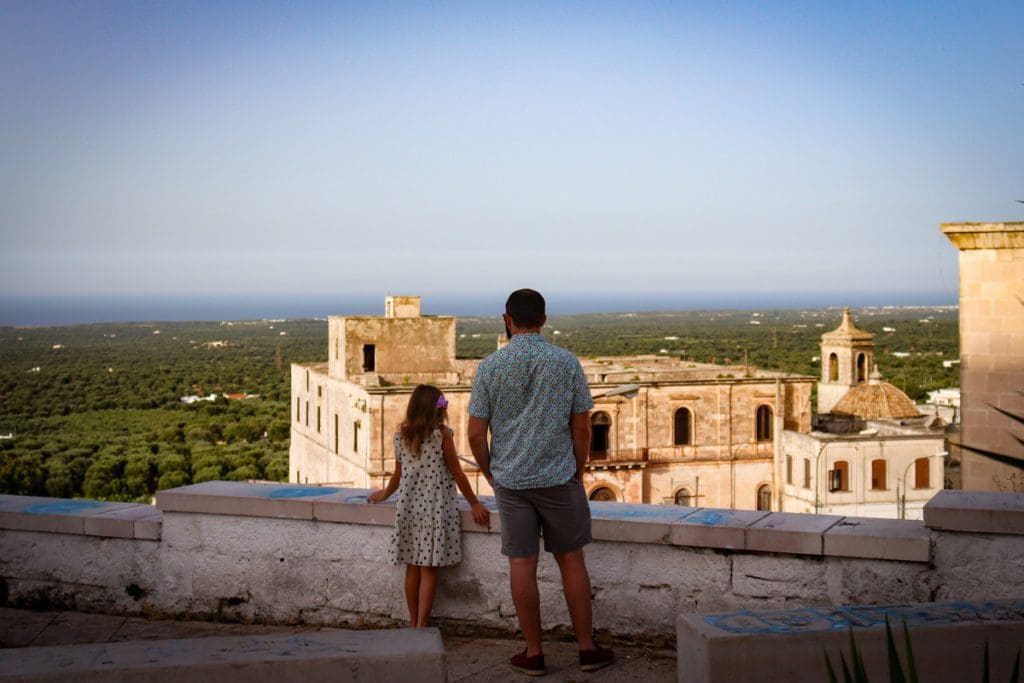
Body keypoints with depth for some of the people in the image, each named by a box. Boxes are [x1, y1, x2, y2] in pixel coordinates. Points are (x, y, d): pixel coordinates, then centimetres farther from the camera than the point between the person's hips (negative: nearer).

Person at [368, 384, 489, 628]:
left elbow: (398, 474, 14)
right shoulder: (442, 434, -8)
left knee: (412, 568, 11)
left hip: (408, 506, 4)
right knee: (429, 570, -1)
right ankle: (421, 626, -3)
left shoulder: (401, 435, 4)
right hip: (435, 506, -4)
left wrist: (385, 494, 33)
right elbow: (457, 473, -4)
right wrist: (474, 504, 4)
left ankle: (413, 624, 17)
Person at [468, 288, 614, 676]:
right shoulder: (567, 363, -4)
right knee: (571, 561, 10)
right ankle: (587, 648, 15)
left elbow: (476, 433, -3)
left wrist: (491, 474, 11)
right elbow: (582, 429, -1)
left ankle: (533, 654, 12)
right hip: (559, 479, 0)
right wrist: (577, 473, 12)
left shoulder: (491, 366, -5)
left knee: (522, 565, 5)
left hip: (510, 481, 0)